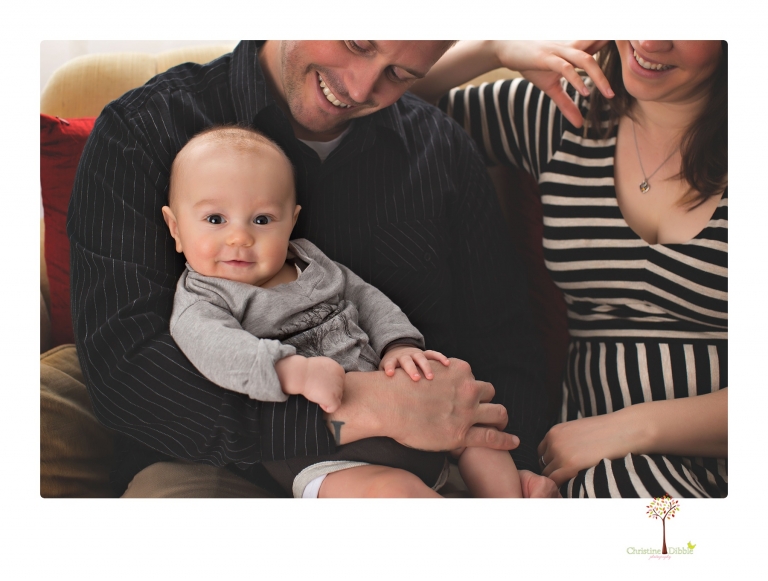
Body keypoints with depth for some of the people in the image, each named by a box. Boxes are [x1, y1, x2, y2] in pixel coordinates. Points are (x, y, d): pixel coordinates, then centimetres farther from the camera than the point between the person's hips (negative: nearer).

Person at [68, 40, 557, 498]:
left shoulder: (443, 147, 8)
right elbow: (122, 367, -19)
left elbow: (499, 340, 11)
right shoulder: (141, 130, -6)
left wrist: (516, 462, -12)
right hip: (219, 466, -2)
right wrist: (366, 408, -26)